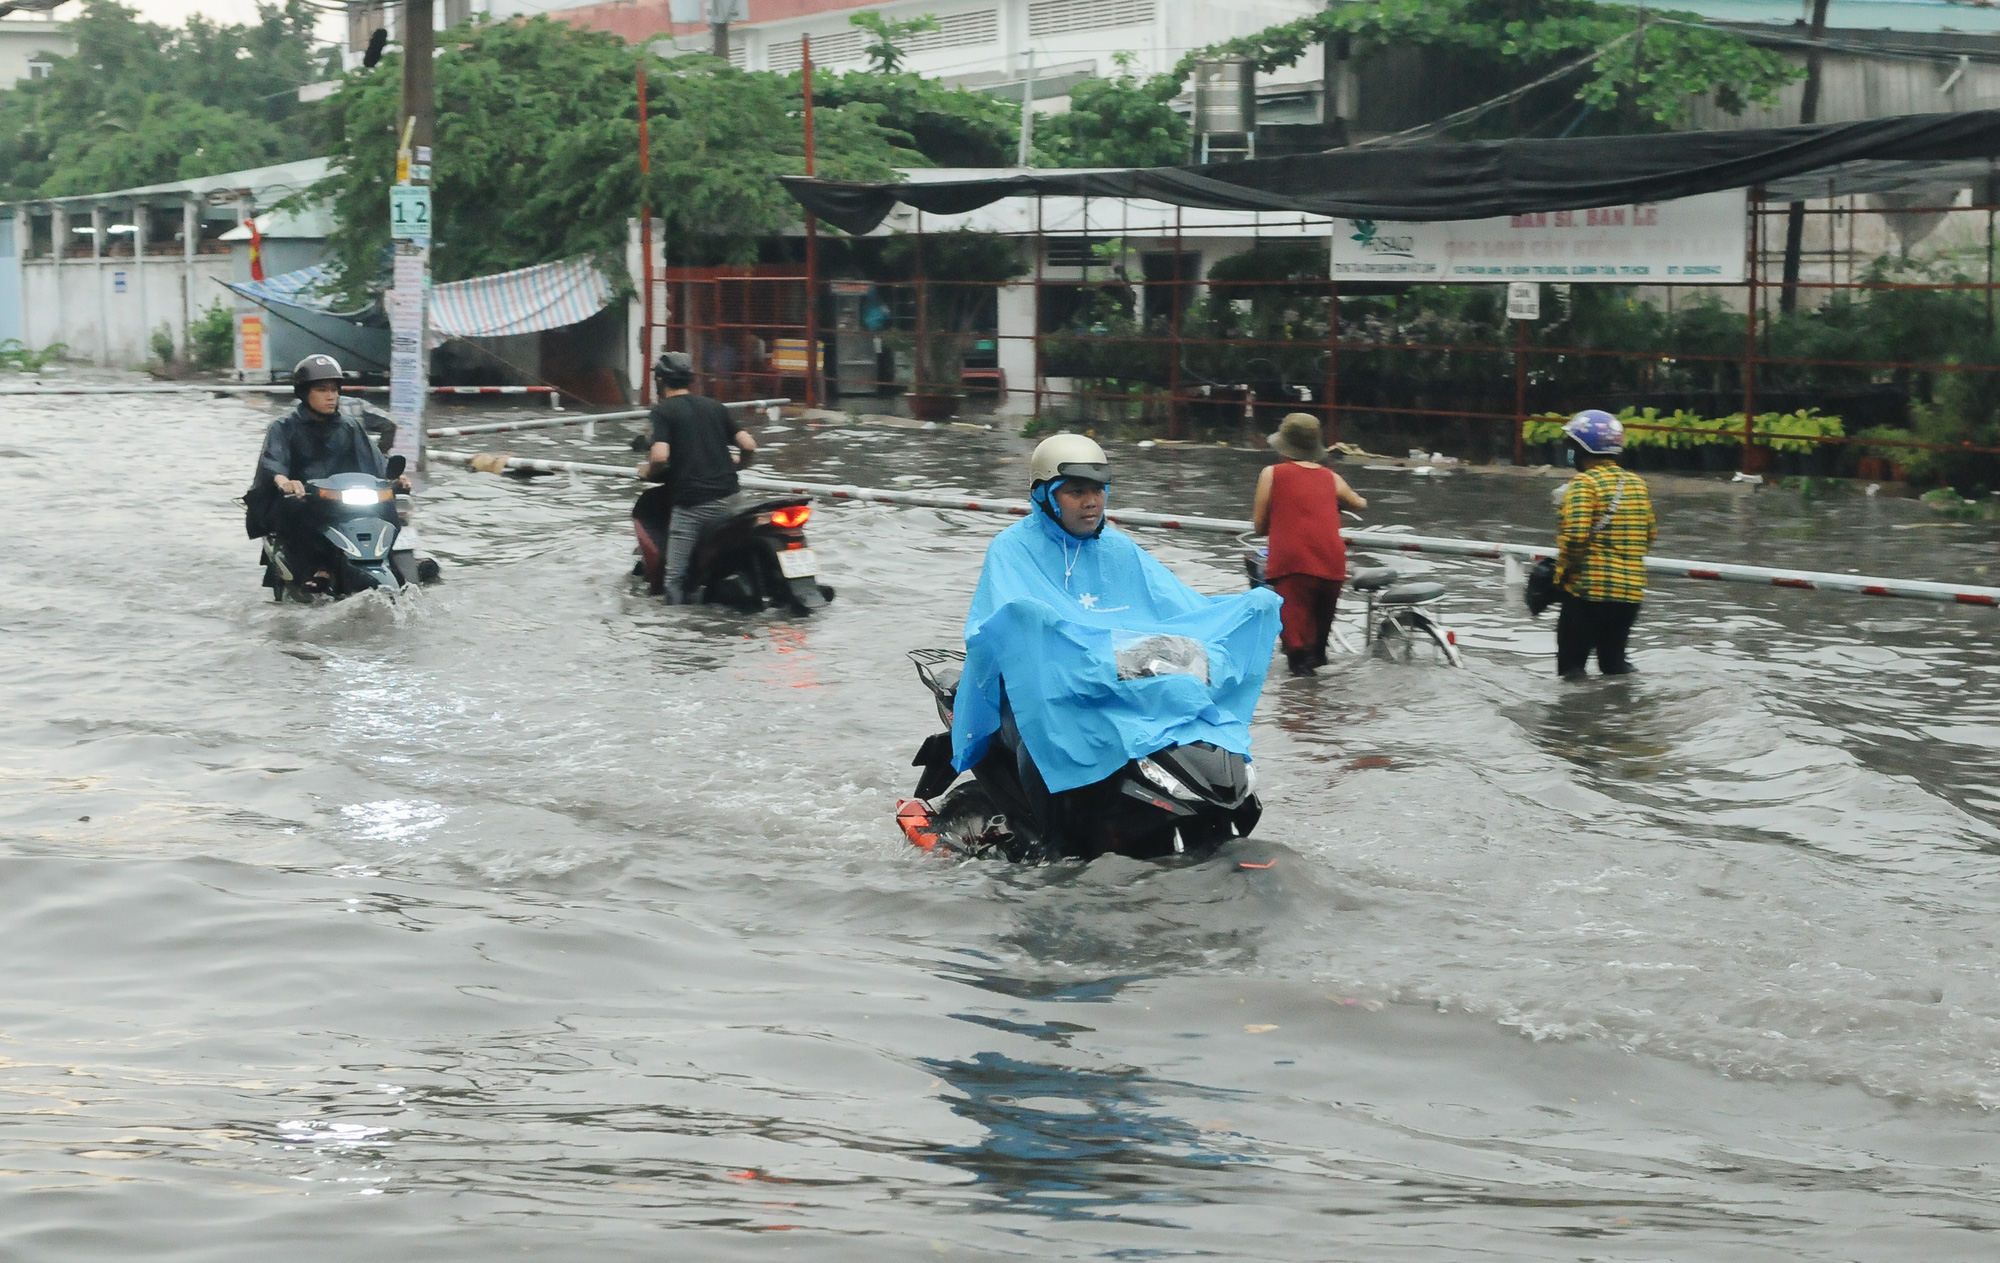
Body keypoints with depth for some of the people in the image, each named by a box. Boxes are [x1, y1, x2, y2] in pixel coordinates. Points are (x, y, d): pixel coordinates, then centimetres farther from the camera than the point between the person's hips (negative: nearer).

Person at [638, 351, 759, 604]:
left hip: (690, 504, -5)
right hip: (728, 497, 5)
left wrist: (647, 473, 4)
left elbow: (660, 456, -17)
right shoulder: (714, 407, 14)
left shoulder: (662, 411, -1)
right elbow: (749, 446, 9)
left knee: (675, 578, -4)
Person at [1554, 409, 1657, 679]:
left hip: (1588, 588, -7)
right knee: (1615, 665, 17)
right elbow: (1650, 535, 15)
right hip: (1631, 591, 7)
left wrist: (1563, 571, -8)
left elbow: (1576, 535, -22)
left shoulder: (1584, 484, -12)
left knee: (1572, 667, -2)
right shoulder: (1637, 484, 9)